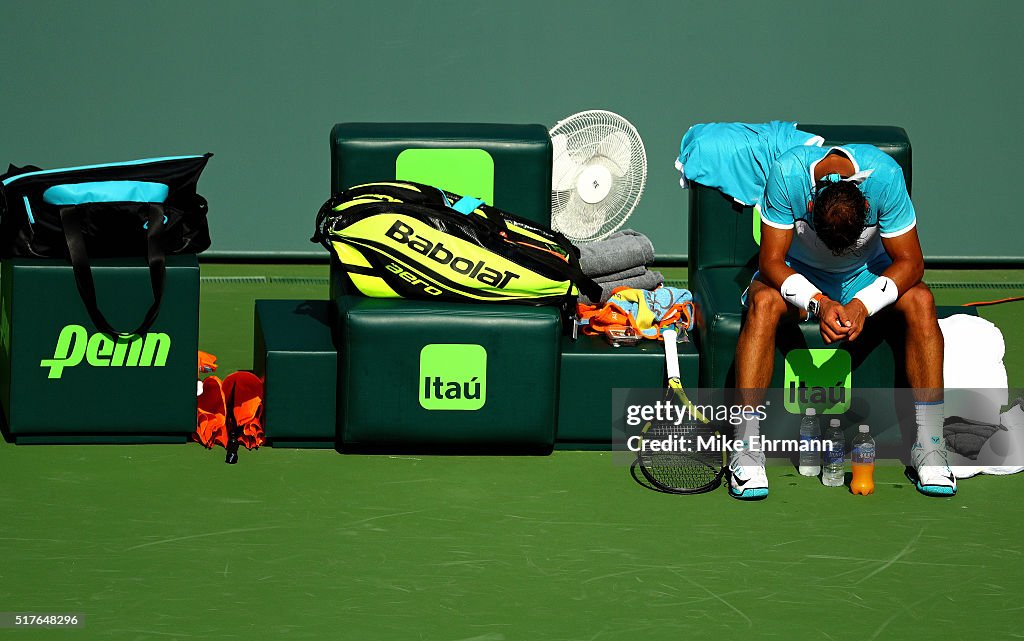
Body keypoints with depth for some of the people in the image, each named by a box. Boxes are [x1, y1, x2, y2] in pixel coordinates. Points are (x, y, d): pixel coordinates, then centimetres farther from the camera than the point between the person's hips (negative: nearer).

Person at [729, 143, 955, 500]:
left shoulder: (885, 176, -29)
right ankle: (746, 449, -34)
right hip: (798, 274, -1)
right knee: (764, 302, -35)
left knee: (920, 302, -29)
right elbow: (771, 261, -25)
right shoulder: (787, 173, -31)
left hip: (866, 275, 1)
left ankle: (928, 447, -25)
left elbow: (910, 262, -21)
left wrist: (863, 305, -37)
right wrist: (818, 303, -41)